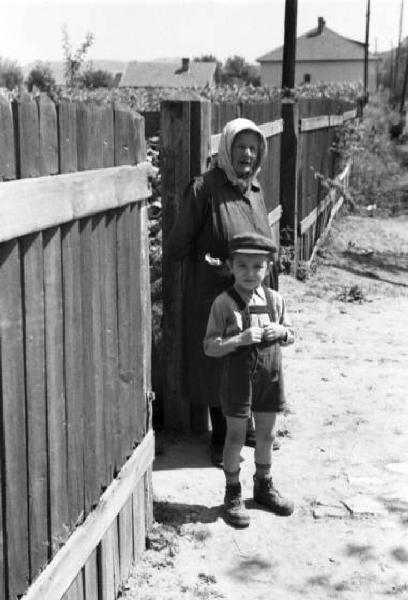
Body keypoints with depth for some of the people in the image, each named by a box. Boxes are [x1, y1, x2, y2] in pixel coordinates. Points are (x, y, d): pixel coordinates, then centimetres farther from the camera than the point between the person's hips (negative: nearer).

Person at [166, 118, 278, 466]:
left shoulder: (254, 189, 7)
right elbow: (179, 244, -13)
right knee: (218, 367, 5)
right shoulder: (205, 189, -15)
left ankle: (245, 425, 36)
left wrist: (271, 290, 14)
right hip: (216, 296, -6)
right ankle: (221, 440, 20)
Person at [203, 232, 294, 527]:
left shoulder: (275, 299, 1)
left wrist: (281, 332, -10)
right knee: (236, 436, 6)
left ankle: (264, 486, 37)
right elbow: (210, 347, -13)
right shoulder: (224, 303, -12)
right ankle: (233, 494, 23)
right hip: (238, 377, -4)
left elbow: (291, 336, 12)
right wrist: (240, 339, -26)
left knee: (267, 434, 17)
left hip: (270, 375, 4)